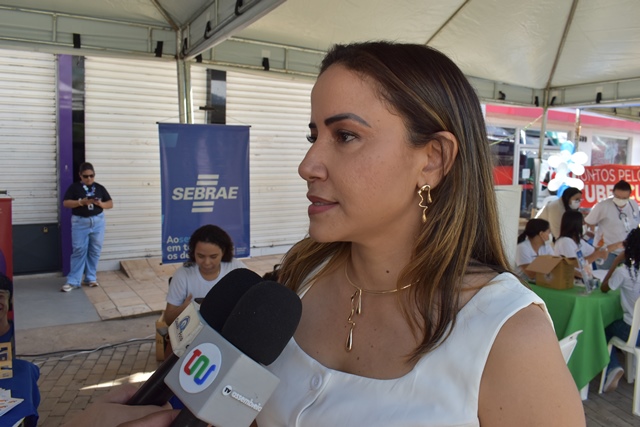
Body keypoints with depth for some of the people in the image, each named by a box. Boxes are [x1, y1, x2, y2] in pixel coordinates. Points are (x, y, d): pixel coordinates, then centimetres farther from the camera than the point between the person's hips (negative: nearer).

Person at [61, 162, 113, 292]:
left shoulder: (100, 188, 7)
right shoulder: (74, 187, 1)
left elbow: (110, 204, 7)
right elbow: (66, 203, -6)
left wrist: (100, 204, -14)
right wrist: (82, 202, -20)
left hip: (97, 222, 3)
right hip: (80, 222, -2)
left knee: (95, 251, 6)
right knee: (79, 251, -4)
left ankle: (90, 278, 18)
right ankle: (73, 281, 2)